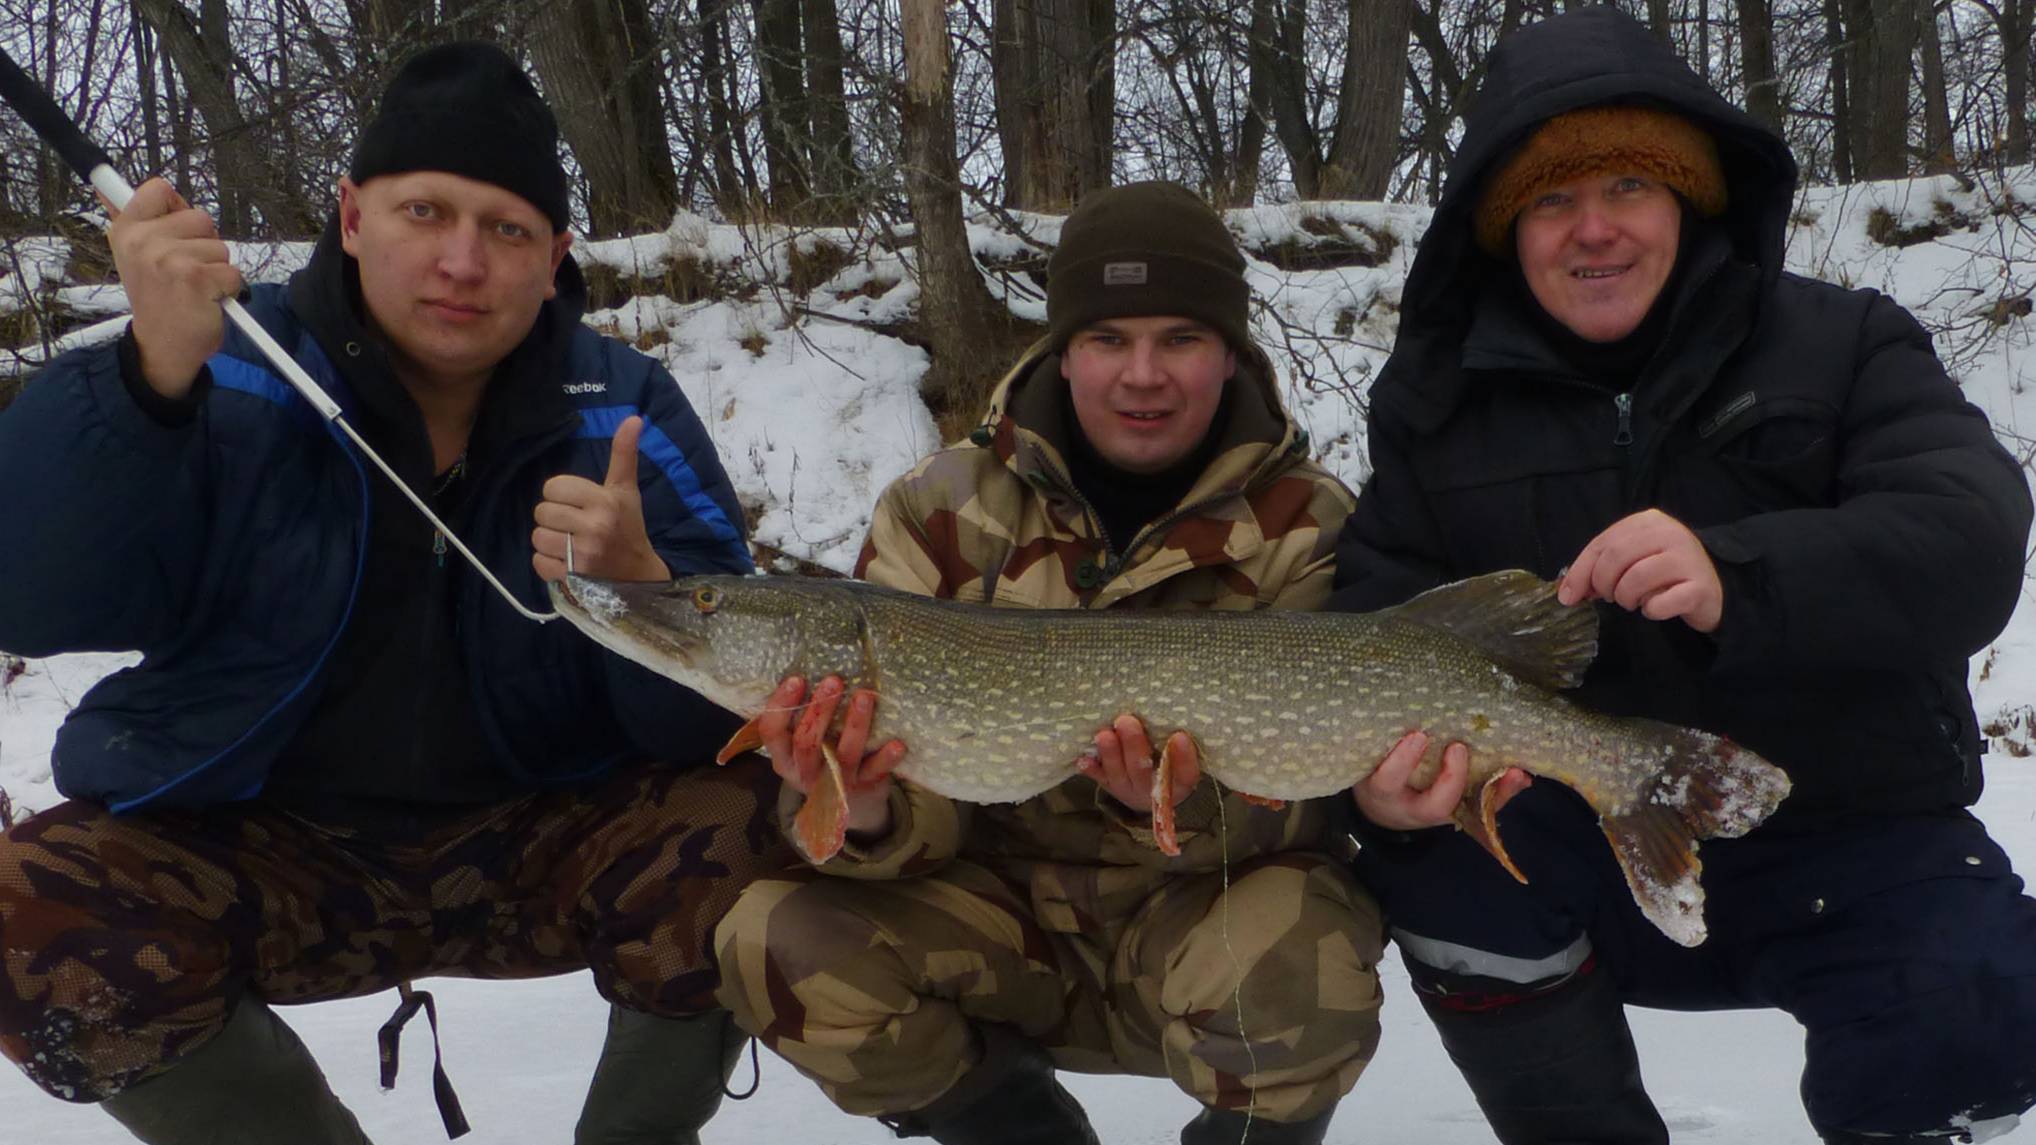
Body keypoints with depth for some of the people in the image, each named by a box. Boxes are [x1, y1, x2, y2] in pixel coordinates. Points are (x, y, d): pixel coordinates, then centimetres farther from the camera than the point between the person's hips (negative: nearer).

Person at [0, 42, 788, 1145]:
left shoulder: (624, 410, -7)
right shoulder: (234, 373, -9)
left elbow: (724, 714, -12)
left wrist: (641, 584, -35)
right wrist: (150, 374, -36)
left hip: (544, 841, 0)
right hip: (249, 849, 0)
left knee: (751, 832, -26)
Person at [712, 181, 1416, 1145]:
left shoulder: (1307, 526, -9)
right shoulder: (942, 509, -5)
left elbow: (1305, 803, -14)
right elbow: (926, 799, -7)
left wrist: (1187, 810, -37)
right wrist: (865, 816, -32)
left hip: (1206, 910, -2)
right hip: (1003, 904, 3)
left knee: (1293, 975, -35)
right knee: (780, 943, -22)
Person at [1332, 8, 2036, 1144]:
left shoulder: (1841, 345, -2)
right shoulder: (1441, 403, 3)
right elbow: (1378, 620, -6)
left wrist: (1738, 578, -38)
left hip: (1854, 847, -1)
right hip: (1593, 856, 2)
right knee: (1431, 856, -27)